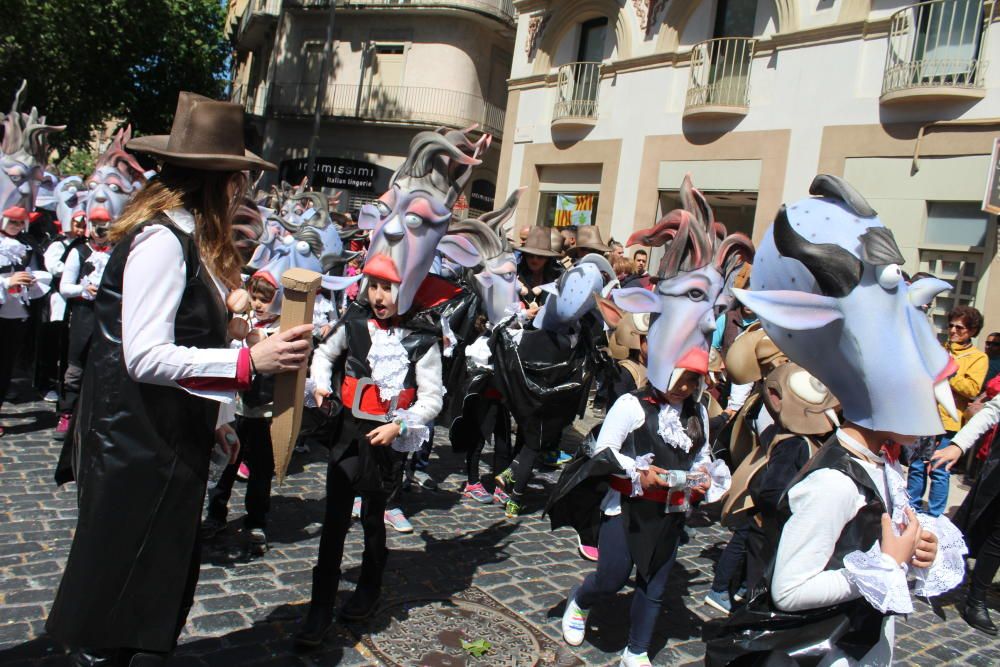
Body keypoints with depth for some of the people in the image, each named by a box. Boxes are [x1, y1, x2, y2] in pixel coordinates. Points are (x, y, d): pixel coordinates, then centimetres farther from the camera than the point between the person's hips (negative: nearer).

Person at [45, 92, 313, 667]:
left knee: (167, 579, 18)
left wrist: (215, 418, 17)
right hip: (136, 443, -10)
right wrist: (251, 361, -32)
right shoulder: (161, 239, -19)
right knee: (125, 583, 5)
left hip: (171, 440, 10)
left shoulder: (189, 238, 11)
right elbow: (145, 356, -27)